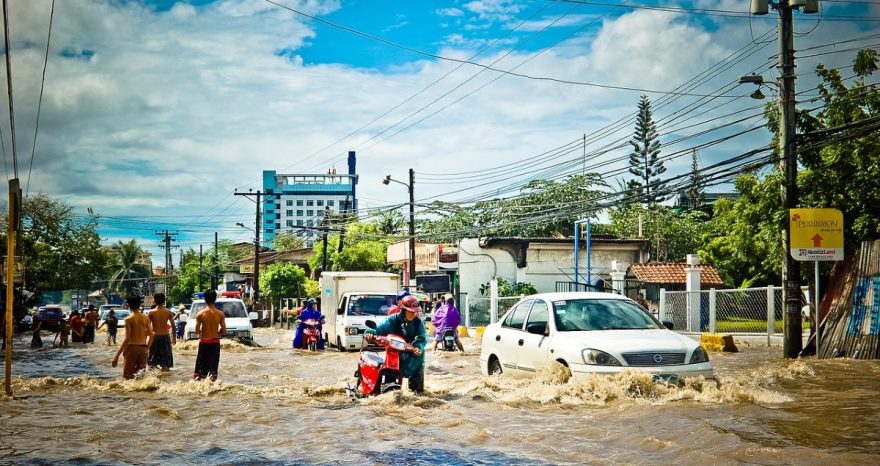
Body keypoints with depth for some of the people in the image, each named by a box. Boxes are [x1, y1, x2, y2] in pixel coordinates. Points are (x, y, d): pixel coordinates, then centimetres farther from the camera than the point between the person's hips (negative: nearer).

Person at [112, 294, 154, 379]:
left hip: (132, 347, -5)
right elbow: (151, 335, 5)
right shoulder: (145, 318, 4)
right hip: (143, 348, 5)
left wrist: (117, 355, -14)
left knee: (128, 376, 1)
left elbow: (127, 339, -15)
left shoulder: (129, 319, -10)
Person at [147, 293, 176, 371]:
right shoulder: (168, 312, -3)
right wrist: (174, 337, 6)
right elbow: (173, 326, -3)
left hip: (155, 336, 0)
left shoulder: (151, 313, -5)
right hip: (165, 336, 0)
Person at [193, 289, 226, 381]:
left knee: (200, 367, 7)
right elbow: (223, 330, -2)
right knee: (213, 367, 9)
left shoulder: (200, 314, -9)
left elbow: (197, 331, -8)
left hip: (204, 342, -1)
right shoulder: (220, 314, -5)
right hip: (215, 342, 1)